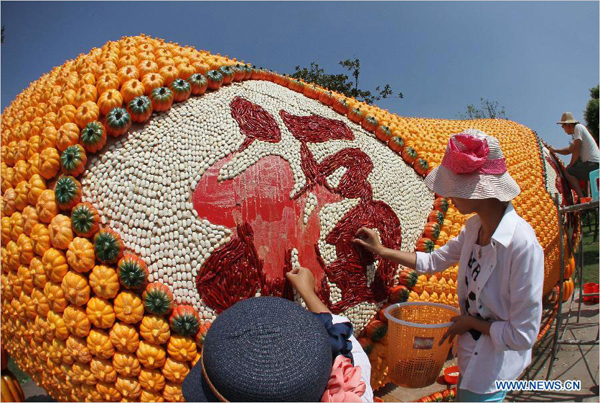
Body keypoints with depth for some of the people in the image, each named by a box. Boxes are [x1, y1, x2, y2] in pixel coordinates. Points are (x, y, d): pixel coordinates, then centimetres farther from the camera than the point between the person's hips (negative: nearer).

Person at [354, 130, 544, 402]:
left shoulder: (522, 244, -31)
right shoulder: (474, 227, -7)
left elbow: (522, 335, -26)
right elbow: (433, 262, 8)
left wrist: (468, 321, -14)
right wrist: (381, 250, 8)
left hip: (492, 370, -7)